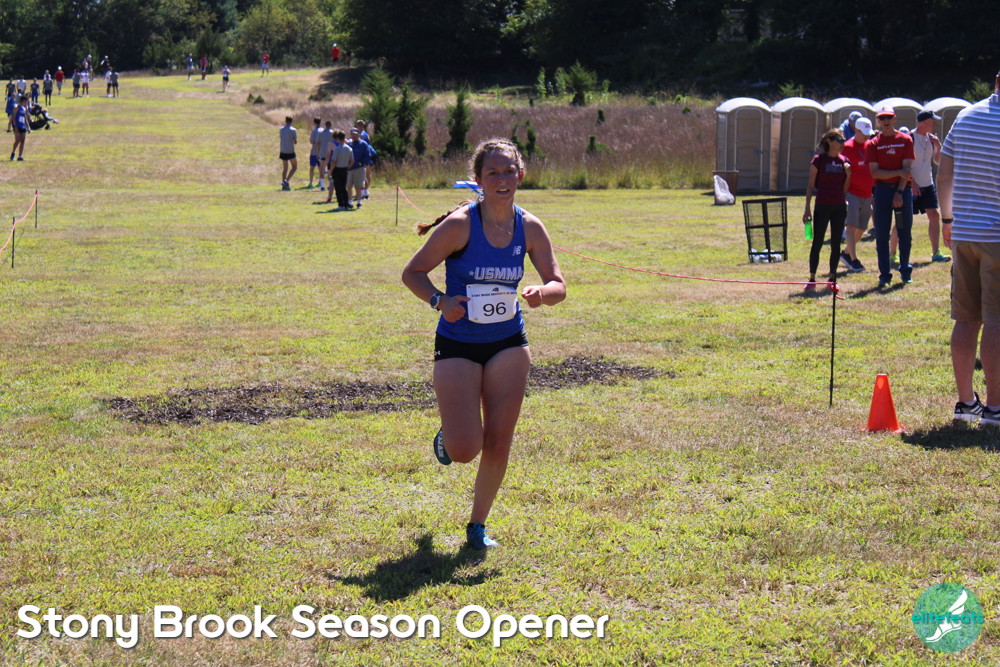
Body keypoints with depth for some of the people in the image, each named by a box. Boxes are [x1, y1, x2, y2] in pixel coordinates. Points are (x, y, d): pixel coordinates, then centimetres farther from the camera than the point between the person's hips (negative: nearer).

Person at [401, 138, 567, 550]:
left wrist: (542, 293, -20)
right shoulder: (460, 225, -15)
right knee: (464, 450, -12)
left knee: (498, 443, 0)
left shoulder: (530, 229, -3)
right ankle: (447, 435, 26)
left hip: (509, 345, 3)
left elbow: (558, 285, 3)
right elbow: (412, 272, -7)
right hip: (457, 345, -3)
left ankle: (478, 524, 20)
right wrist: (440, 301, -25)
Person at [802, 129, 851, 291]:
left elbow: (845, 188, 12)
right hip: (822, 206, -4)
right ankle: (812, 279, 3)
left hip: (839, 207, 4)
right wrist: (807, 209, -5)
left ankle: (832, 278, 14)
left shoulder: (844, 161, 7)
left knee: (836, 244, 6)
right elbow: (811, 185, -2)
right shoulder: (818, 160, -4)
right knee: (817, 243, -2)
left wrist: (848, 174, -6)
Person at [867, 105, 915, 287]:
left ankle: (905, 271, 15)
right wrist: (898, 172, -12)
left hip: (903, 189, 0)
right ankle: (884, 274, 5)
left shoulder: (905, 140, 4)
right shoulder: (873, 144, 4)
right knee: (882, 235, 0)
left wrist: (899, 192, -11)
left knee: (905, 232, 3)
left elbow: (907, 168, -2)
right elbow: (874, 172, -4)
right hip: (882, 189, 0)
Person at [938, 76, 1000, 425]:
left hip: (963, 233, 6)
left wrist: (947, 218, 23)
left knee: (966, 319, 10)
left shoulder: (966, 116, 8)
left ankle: (965, 400, 16)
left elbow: (944, 174, 13)